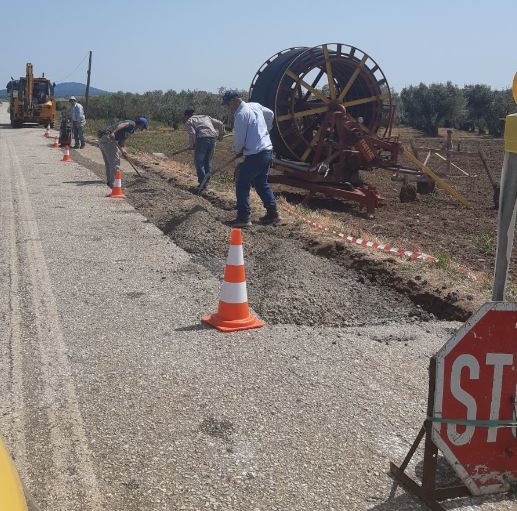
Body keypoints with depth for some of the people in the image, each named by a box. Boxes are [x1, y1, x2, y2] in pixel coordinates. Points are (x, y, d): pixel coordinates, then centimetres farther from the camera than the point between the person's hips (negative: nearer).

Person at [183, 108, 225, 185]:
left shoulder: (189, 121, 11)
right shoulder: (206, 117, 28)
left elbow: (192, 134, -7)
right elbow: (220, 124, 23)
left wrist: (191, 145, 8)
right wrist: (221, 134, 37)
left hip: (202, 139, -6)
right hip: (212, 138, 6)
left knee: (199, 162, 3)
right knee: (208, 162, 16)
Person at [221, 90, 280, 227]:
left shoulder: (241, 115, -15)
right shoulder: (255, 106, 10)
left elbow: (239, 140, -12)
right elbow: (270, 114, 27)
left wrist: (236, 150, 8)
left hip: (255, 155, -9)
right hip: (267, 150, 9)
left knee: (242, 185, 0)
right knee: (262, 183, 19)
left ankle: (244, 217, -2)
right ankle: (273, 213, 19)